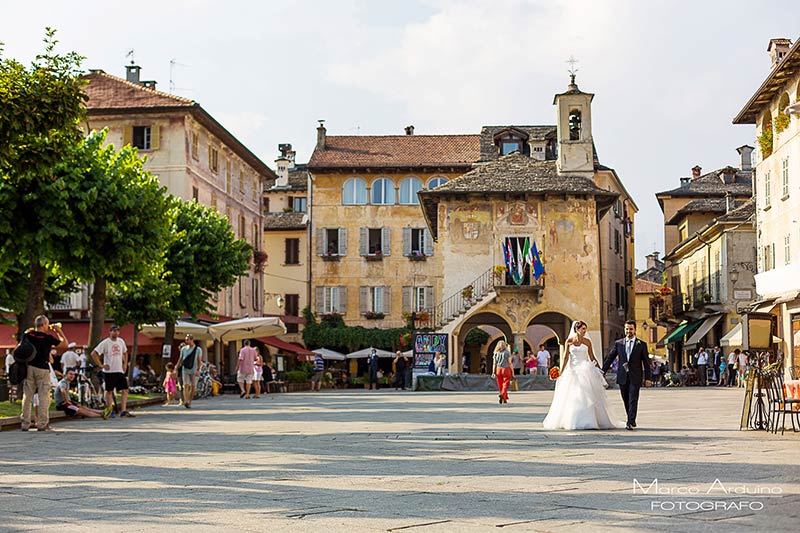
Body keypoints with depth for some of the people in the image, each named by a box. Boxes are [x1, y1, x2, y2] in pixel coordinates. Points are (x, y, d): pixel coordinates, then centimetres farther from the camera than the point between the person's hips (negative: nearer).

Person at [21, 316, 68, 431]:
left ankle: (25, 424, 8)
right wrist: (59, 331, 7)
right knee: (43, 397, 0)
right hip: (42, 369, -4)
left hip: (29, 367, 4)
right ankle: (42, 424, -2)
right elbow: (65, 344, -1)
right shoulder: (48, 338, -9)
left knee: (27, 396, 7)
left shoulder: (28, 334, 2)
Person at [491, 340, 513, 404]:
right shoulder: (507, 352, -2)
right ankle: (502, 394, -27)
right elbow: (510, 363, -5)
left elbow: (494, 364, 4)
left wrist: (493, 372, 5)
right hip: (506, 369, -3)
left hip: (498, 370, 3)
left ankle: (504, 399, 18)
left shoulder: (496, 353, 7)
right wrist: (512, 372, -1)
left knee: (500, 386, 11)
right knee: (505, 384, -3)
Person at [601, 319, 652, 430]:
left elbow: (646, 362, 3)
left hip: (635, 377, -3)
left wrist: (648, 378, -1)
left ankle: (631, 423, -13)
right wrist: (603, 371, 4)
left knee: (633, 400, -10)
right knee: (626, 400, 9)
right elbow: (609, 358, 9)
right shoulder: (618, 343, 7)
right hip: (622, 376, 3)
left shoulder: (642, 344, 2)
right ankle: (631, 421, 22)